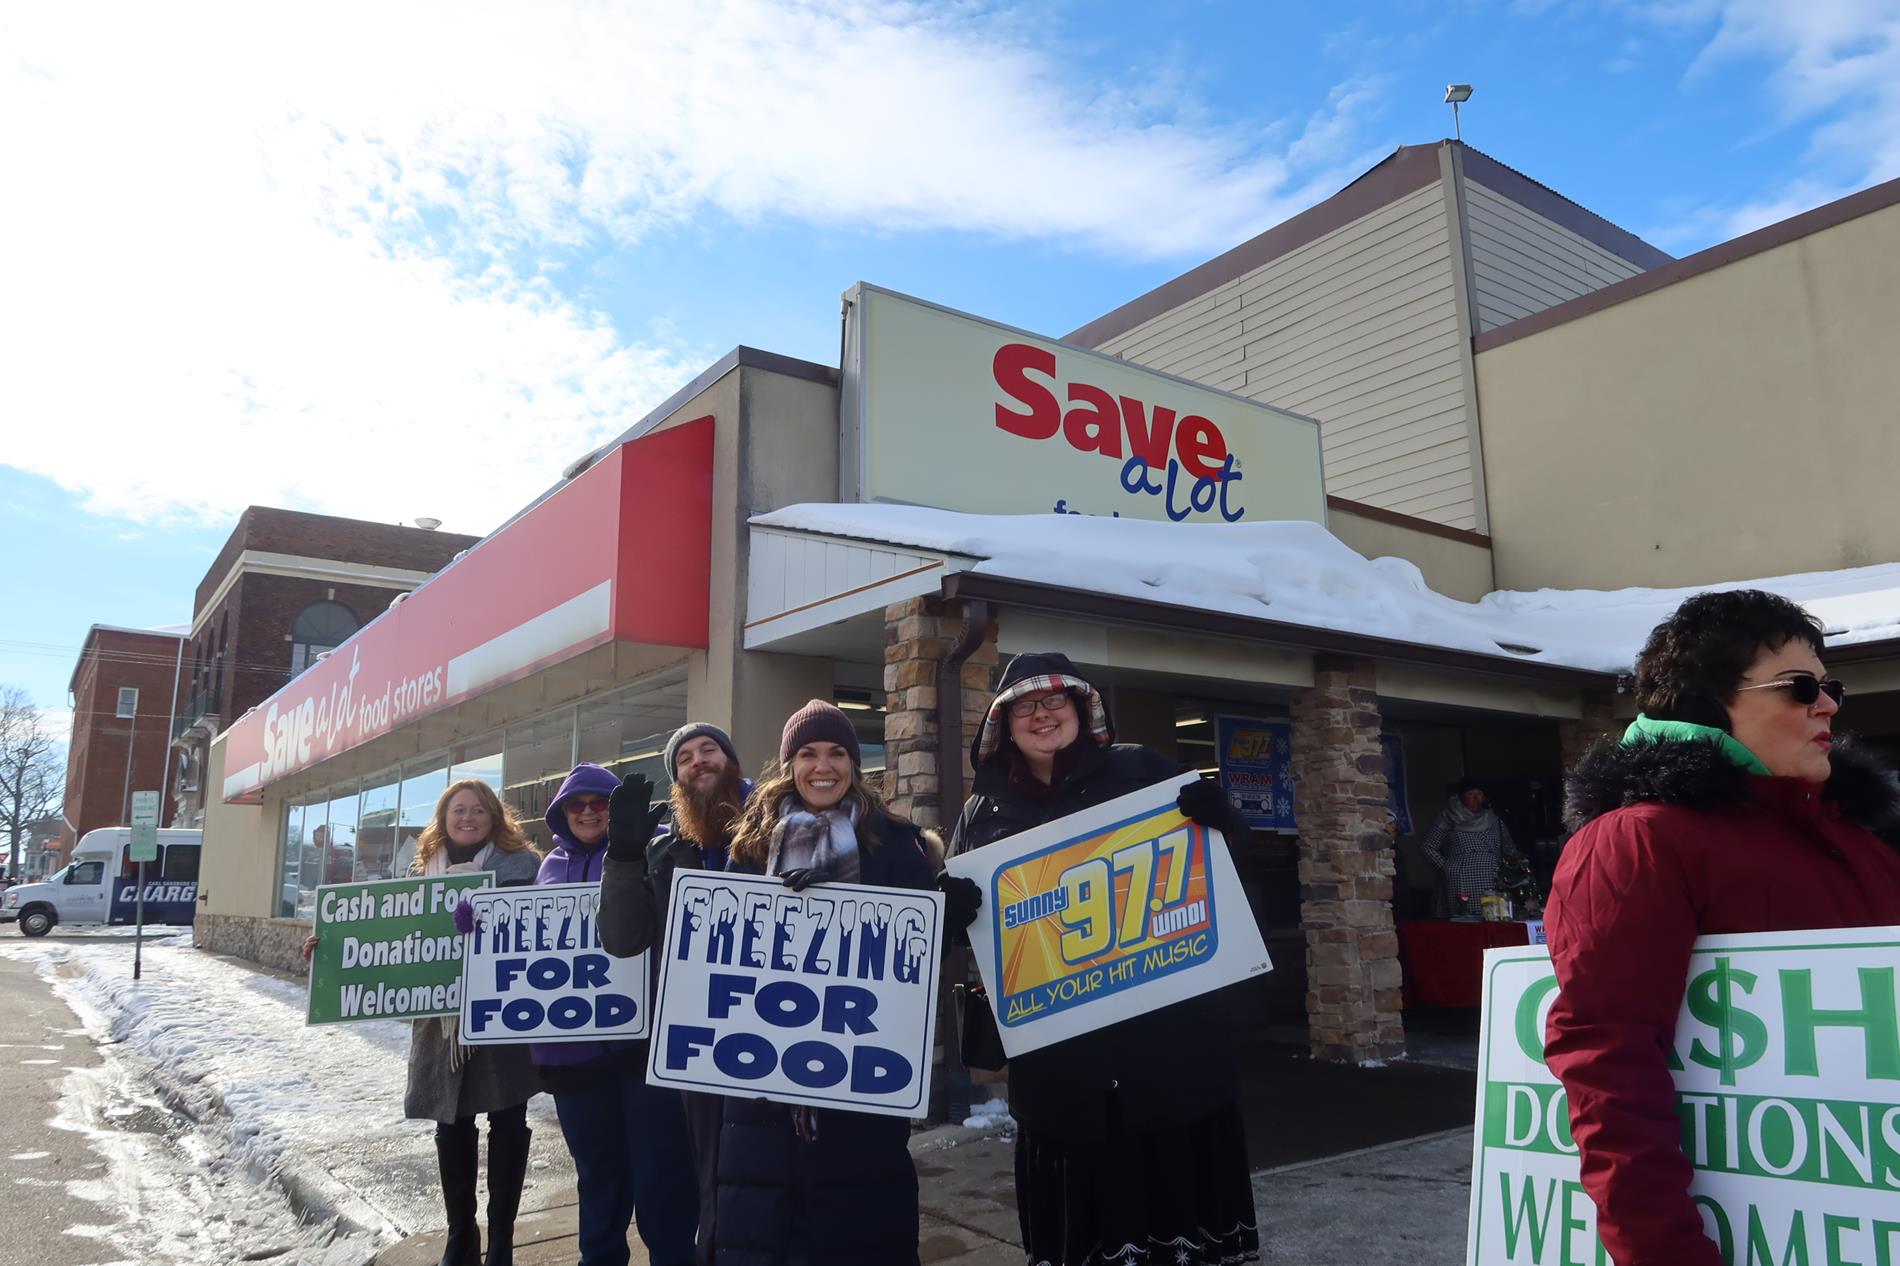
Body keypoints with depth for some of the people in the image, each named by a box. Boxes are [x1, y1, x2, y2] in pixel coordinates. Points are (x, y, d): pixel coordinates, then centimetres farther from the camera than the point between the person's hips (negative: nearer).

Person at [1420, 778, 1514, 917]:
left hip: (1493, 886, 3)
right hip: (1460, 885, -3)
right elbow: (1427, 847, 5)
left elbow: (1510, 850, 22)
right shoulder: (1448, 820, 6)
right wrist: (1444, 867, -1)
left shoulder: (1494, 821, 18)